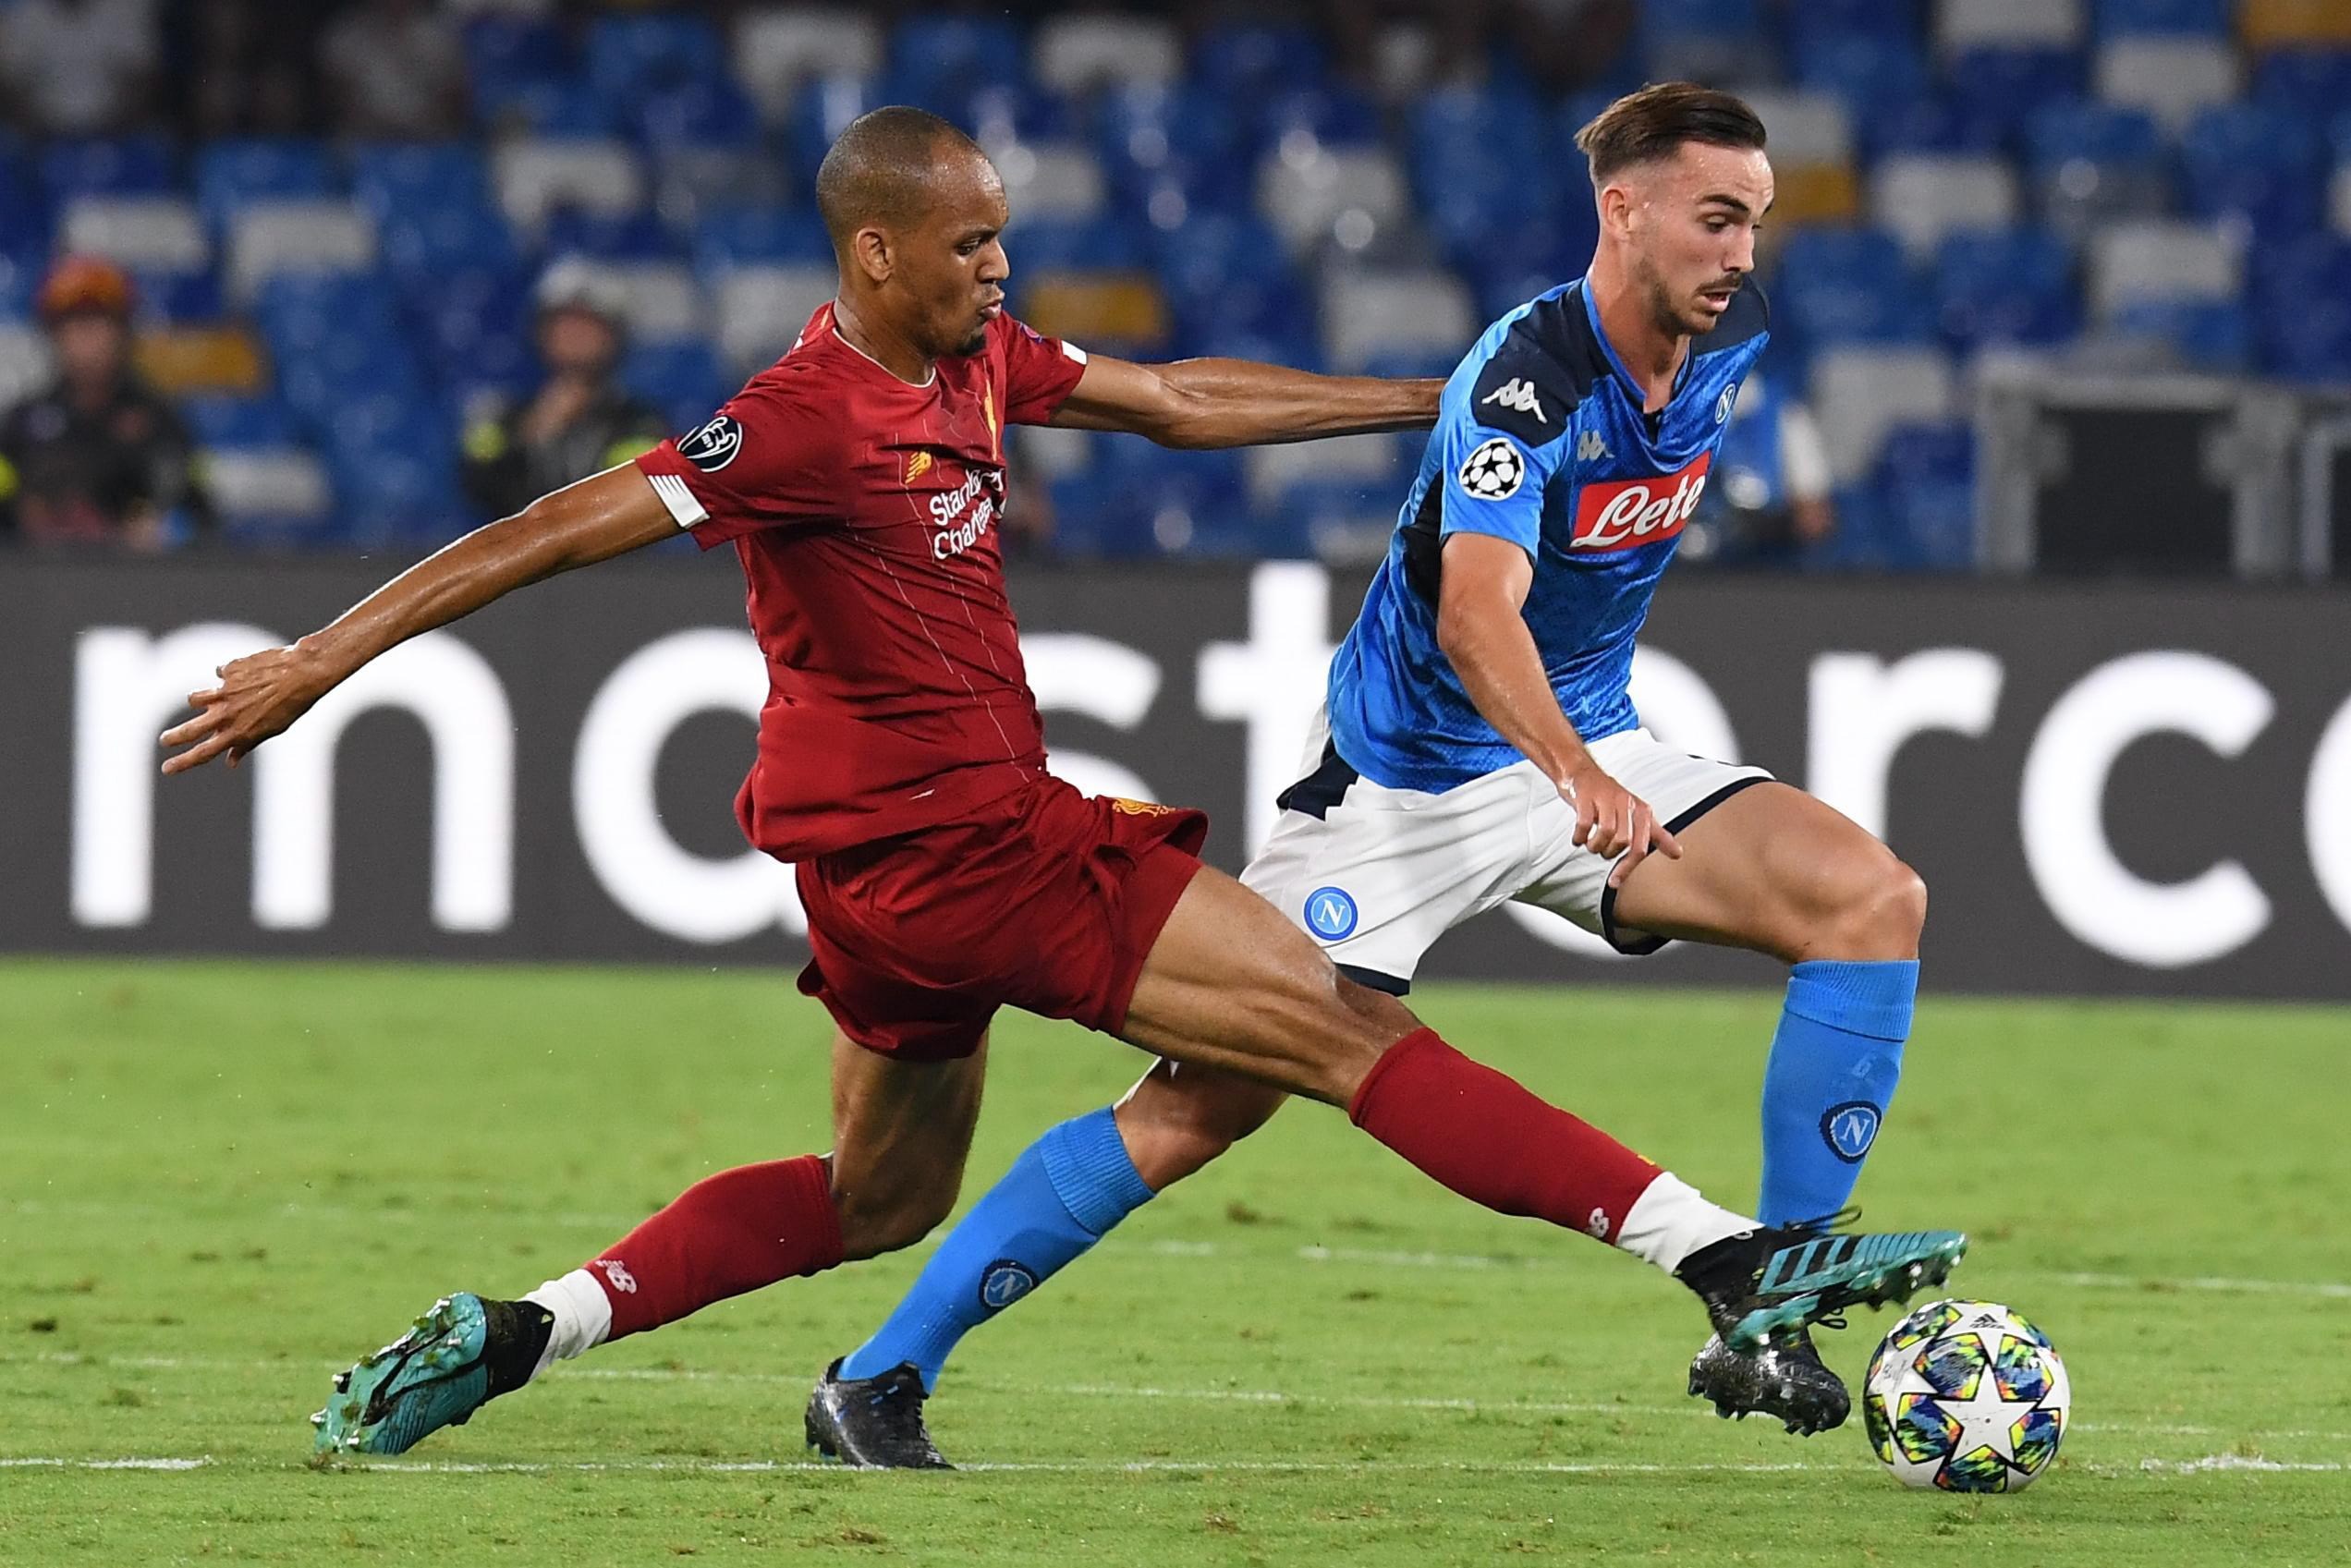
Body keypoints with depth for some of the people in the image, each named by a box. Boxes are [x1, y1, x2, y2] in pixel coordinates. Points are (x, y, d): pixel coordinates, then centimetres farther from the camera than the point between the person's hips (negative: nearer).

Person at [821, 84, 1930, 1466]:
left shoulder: (1731, 333, -2)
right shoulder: (1526, 377, -26)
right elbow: (1475, 611, -43)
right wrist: (1576, 775, -59)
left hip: (1589, 752, 6)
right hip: (1403, 783, -6)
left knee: (1874, 898, -16)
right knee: (1207, 1104, -12)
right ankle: (883, 1376, -1)